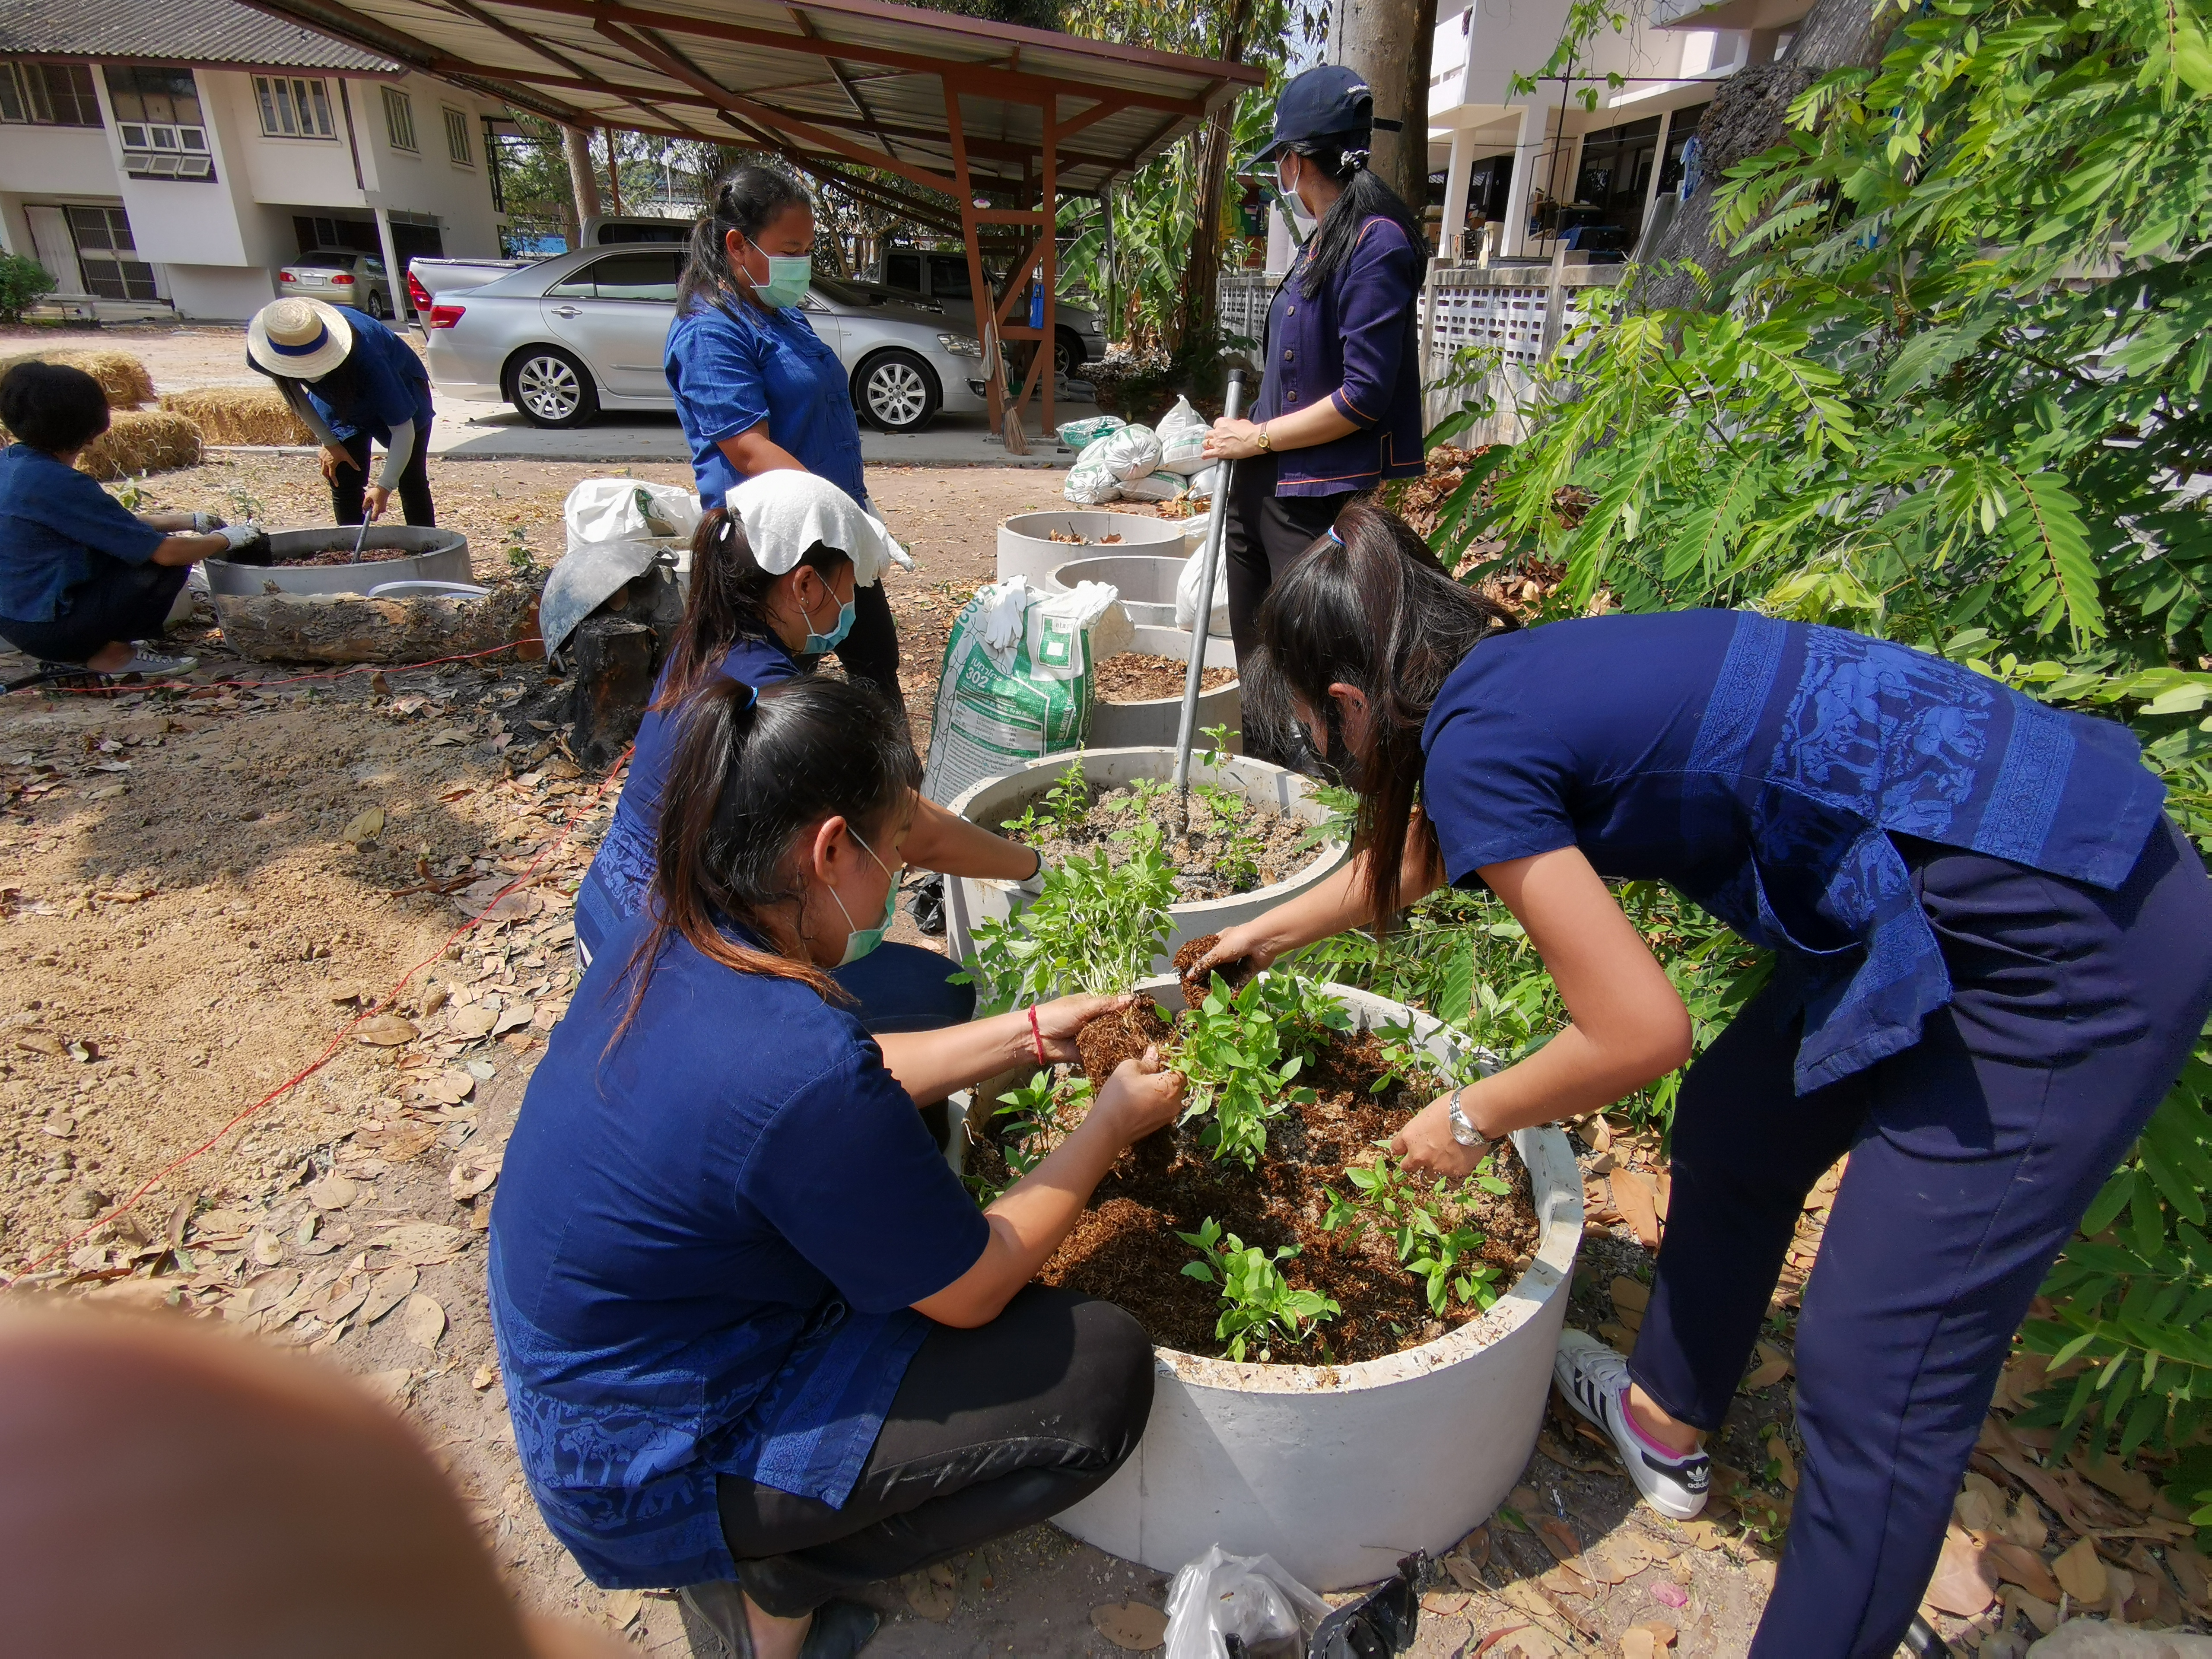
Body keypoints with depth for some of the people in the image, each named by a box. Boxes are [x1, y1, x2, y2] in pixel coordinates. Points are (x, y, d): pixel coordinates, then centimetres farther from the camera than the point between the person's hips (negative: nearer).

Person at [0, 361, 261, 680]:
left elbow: (118, 522, 13)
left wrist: (193, 521, 14)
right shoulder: (58, 483, -25)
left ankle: (75, 654, 14)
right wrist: (228, 538, -6)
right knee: (171, 563, -9)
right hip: (48, 627, -9)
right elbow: (166, 552, -23)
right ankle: (112, 656, 0)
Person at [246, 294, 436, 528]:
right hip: (338, 400, 4)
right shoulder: (261, 354, -29)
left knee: (412, 483, -4)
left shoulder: (363, 357, -43)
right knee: (344, 488, -2)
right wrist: (329, 443, -7)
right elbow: (292, 390, -6)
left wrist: (385, 486, -45)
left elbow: (402, 427, -39)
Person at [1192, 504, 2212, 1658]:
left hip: (2074, 945, -10)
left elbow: (1642, 1032, -17)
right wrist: (1274, 930, 40)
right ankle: (1667, 1421, 46)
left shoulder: (1474, 746, -20)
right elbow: (1410, 853, 27)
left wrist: (1470, 1121, 0)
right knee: (1733, 1130, 23)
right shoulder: (1511, 676, 8)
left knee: (1880, 1372, -1)